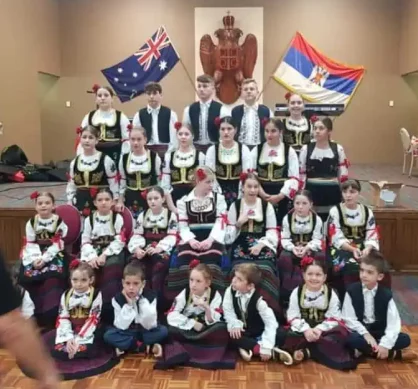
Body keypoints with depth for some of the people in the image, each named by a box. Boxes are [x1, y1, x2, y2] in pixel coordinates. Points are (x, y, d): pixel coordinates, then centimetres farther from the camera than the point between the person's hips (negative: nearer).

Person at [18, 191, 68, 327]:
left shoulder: (59, 222, -1)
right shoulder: (31, 223, 8)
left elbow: (58, 244, -7)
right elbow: (30, 244, 3)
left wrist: (44, 258, -18)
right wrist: (35, 259, -15)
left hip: (55, 255, -3)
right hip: (35, 256, 3)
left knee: (52, 279, -27)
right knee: (27, 275, -20)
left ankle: (50, 315, -17)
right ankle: (38, 315, -7)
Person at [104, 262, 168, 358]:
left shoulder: (150, 297, -16)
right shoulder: (118, 299, -16)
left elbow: (150, 326, -20)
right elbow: (121, 326, -19)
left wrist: (143, 302, -29)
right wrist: (129, 305, -29)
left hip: (145, 332, 0)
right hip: (128, 333, 0)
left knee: (163, 331, -27)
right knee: (108, 335, -26)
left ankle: (125, 346, -18)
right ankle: (149, 346, -20)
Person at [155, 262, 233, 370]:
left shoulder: (215, 295, -8)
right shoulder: (185, 293, -6)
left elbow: (212, 322, -14)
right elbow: (171, 316, -14)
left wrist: (206, 307, -31)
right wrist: (192, 324, -20)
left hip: (206, 333, 0)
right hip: (185, 332, 0)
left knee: (222, 328, -31)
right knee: (167, 330, -28)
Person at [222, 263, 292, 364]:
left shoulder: (258, 299, -26)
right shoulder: (230, 291, -15)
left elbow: (271, 322, -28)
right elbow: (228, 310, -8)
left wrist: (266, 347, -36)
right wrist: (235, 325, -27)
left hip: (258, 333, -3)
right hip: (241, 331, 4)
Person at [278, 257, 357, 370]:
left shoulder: (331, 294, -3)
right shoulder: (297, 292, -4)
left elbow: (334, 318, -7)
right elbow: (292, 317, -7)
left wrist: (319, 329, -22)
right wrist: (306, 329, -23)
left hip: (323, 330, 1)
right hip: (302, 330, 0)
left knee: (342, 333, -30)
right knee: (287, 338, -31)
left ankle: (305, 352, -27)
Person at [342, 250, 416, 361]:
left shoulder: (386, 295, -8)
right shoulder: (352, 291, -10)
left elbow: (394, 323, -16)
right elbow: (348, 319, -11)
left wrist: (385, 344, -28)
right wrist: (366, 334, -24)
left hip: (379, 333, 2)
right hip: (360, 331, -1)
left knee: (405, 339, -20)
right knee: (350, 339, -35)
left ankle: (365, 350, -20)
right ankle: (395, 354, -23)